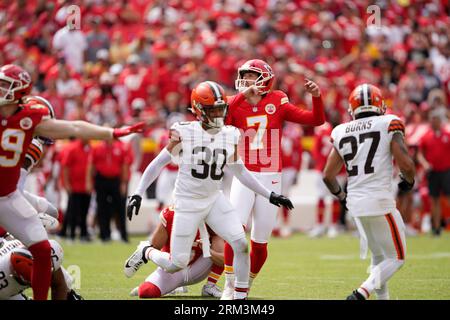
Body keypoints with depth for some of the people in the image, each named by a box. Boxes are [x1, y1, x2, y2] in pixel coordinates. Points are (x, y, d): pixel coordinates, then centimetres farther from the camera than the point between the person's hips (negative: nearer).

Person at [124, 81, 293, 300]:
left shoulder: (229, 136, 1)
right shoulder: (184, 133, -12)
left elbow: (240, 171, 12)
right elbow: (158, 164, -7)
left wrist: (269, 195, 8)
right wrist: (138, 194, -14)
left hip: (214, 200, 4)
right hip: (187, 203, -4)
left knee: (241, 245, -13)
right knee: (177, 264, -3)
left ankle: (240, 297, 0)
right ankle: (146, 252, 29)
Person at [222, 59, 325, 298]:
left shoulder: (277, 103, 1)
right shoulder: (235, 104, 0)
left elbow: (316, 120, 2)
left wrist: (316, 96, -15)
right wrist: (243, 95, -30)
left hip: (270, 179, 1)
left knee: (260, 242, 5)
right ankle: (230, 286, -5)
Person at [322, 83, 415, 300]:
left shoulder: (341, 133, 7)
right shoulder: (388, 125, -5)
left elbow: (328, 175, 7)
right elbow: (406, 164, -12)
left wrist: (341, 196, 26)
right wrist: (408, 181, 10)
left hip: (356, 204, 5)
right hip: (380, 201, -5)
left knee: (378, 256, 22)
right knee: (396, 258, 6)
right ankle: (361, 294, -13)